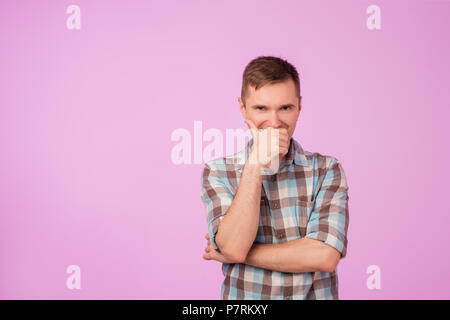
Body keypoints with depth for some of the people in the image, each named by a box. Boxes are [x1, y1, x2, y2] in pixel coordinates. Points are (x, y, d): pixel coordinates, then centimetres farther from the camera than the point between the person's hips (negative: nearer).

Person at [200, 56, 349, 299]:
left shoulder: (326, 170, -1)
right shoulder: (218, 172, 1)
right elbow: (234, 246, -12)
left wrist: (228, 255, -10)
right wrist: (256, 164, -14)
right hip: (244, 294, 1)